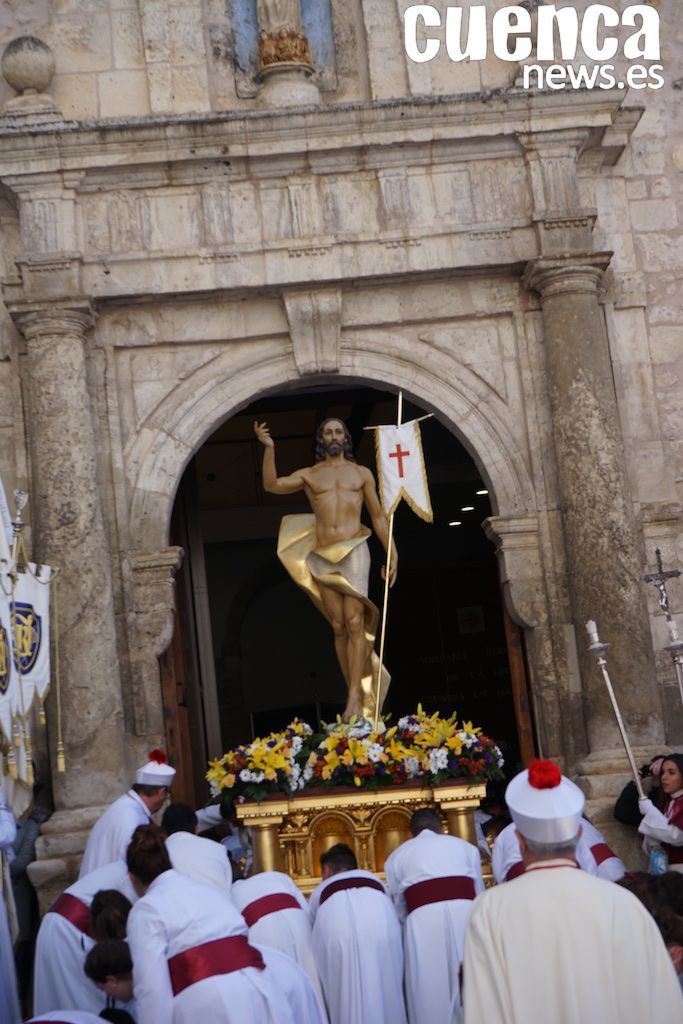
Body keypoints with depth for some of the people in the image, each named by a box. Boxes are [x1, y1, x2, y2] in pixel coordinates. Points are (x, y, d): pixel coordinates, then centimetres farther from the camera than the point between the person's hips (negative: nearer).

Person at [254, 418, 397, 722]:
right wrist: (269, 448, -14)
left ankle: (355, 696, -16)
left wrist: (392, 554, 8)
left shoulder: (361, 473, 13)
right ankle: (355, 693, 7)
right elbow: (272, 485, -3)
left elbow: (378, 517, 14)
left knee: (354, 622, -13)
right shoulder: (309, 475, 13)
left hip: (353, 551, -2)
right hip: (322, 557, 2)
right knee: (338, 627, 1)